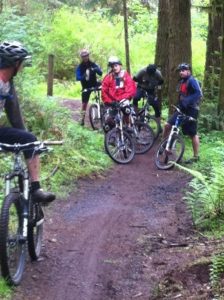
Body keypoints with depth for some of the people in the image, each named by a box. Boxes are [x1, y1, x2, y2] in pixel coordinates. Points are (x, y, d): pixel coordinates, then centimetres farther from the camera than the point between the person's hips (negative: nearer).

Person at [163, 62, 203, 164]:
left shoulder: (192, 81, -12)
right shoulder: (181, 82, 15)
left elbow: (199, 94, -25)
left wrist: (187, 102, -33)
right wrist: (179, 105, 14)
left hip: (191, 110, -8)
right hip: (182, 109, 8)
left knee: (192, 134, -1)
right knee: (167, 126, -1)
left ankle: (196, 156, 9)